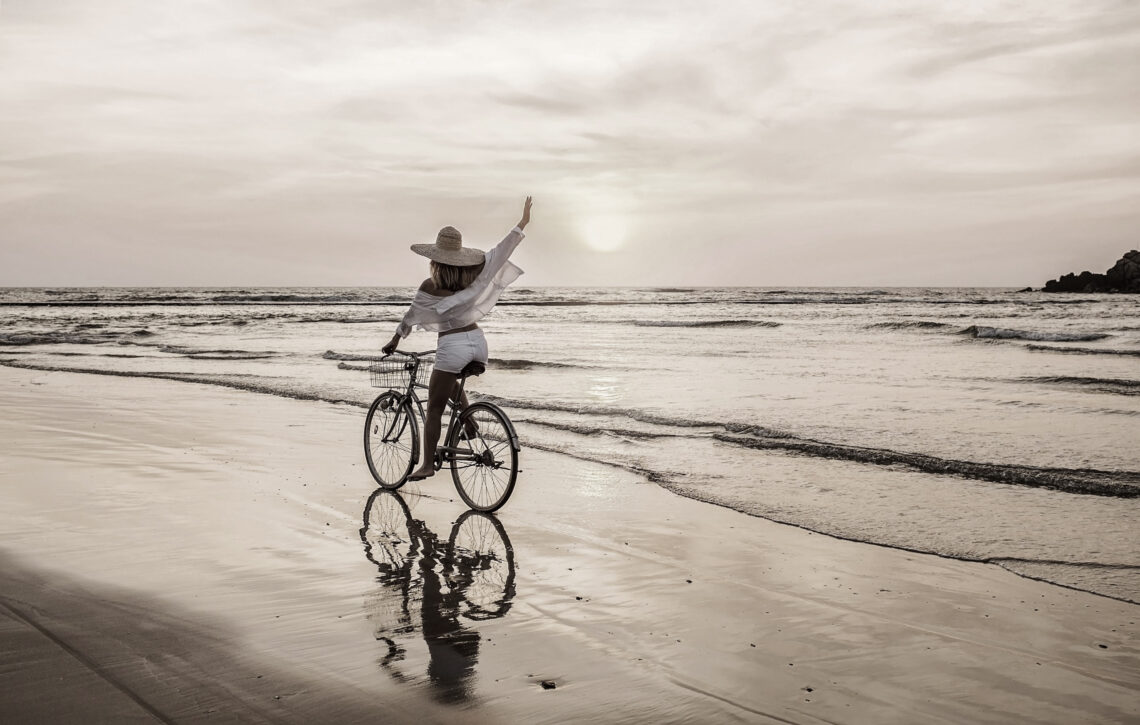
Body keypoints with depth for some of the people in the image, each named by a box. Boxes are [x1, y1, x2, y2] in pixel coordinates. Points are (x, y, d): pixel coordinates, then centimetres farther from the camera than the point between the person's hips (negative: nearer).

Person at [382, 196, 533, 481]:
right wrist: (523, 223, 9)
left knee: (434, 408, 2)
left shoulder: (430, 287, -9)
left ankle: (428, 464, 0)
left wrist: (395, 340, 19)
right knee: (450, 382, 35)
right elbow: (500, 251, 3)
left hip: (452, 346, -5)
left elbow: (411, 318, 3)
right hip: (478, 342, 6)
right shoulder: (472, 276, -1)